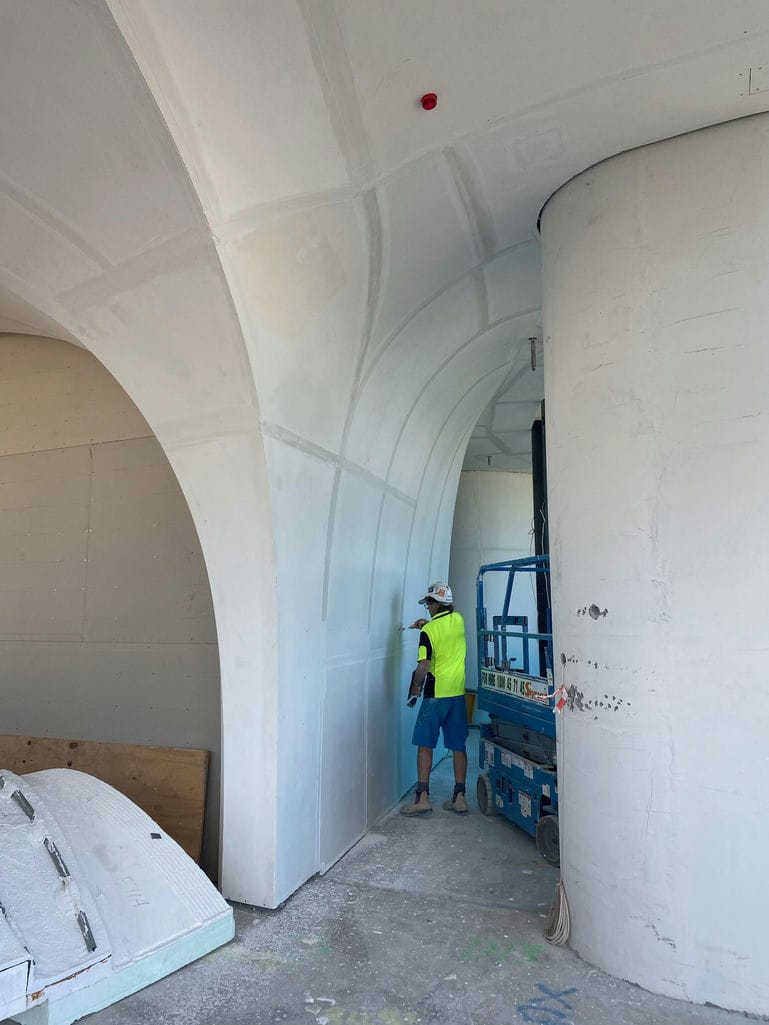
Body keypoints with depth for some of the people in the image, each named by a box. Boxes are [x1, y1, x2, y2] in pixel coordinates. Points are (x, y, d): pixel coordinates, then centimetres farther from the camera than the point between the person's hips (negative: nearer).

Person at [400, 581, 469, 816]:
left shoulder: (428, 632, -14)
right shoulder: (458, 620, 2)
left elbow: (423, 667, -17)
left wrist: (415, 688, -1)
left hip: (436, 693, -5)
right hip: (458, 693, 6)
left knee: (425, 745, 3)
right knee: (458, 746, 10)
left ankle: (422, 797, 4)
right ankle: (459, 798, 16)